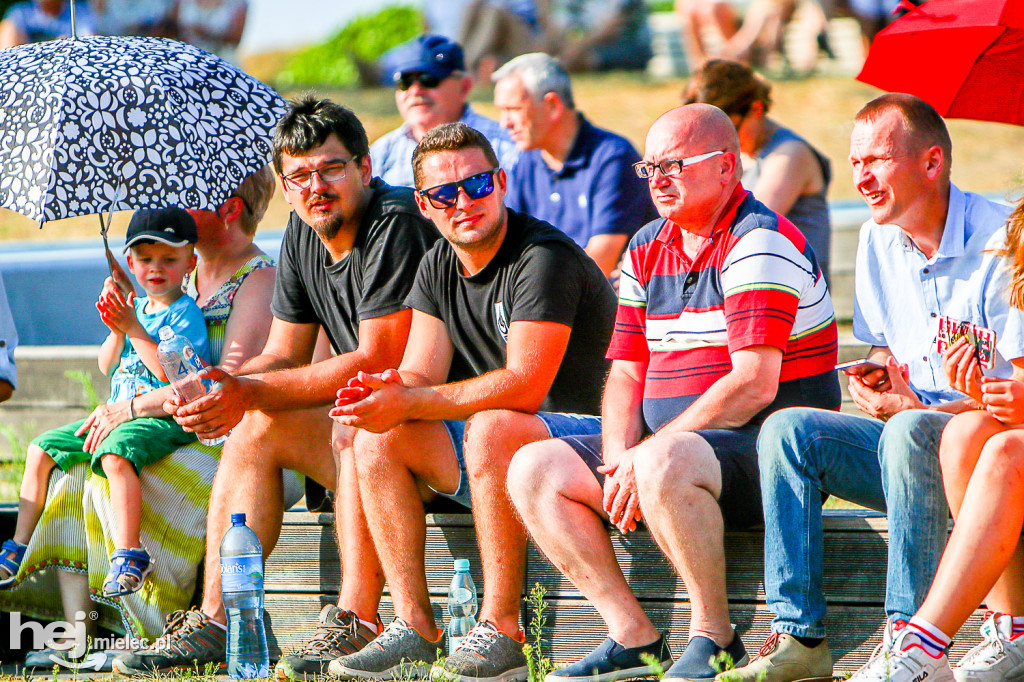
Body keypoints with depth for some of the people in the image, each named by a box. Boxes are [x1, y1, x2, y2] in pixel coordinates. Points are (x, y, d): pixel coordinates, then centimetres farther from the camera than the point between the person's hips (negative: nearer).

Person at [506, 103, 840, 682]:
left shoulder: (759, 244, -11)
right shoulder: (647, 250, 15)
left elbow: (753, 385, -20)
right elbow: (626, 375, 15)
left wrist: (646, 456, -21)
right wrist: (618, 456, -7)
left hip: (768, 448, -8)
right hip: (664, 440, 8)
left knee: (665, 464, -38)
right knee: (536, 469, -7)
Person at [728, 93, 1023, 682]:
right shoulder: (878, 242, 10)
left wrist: (917, 409, -21)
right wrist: (880, 372, -3)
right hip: (910, 452, 7)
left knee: (909, 433, -37)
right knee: (786, 429, -12)